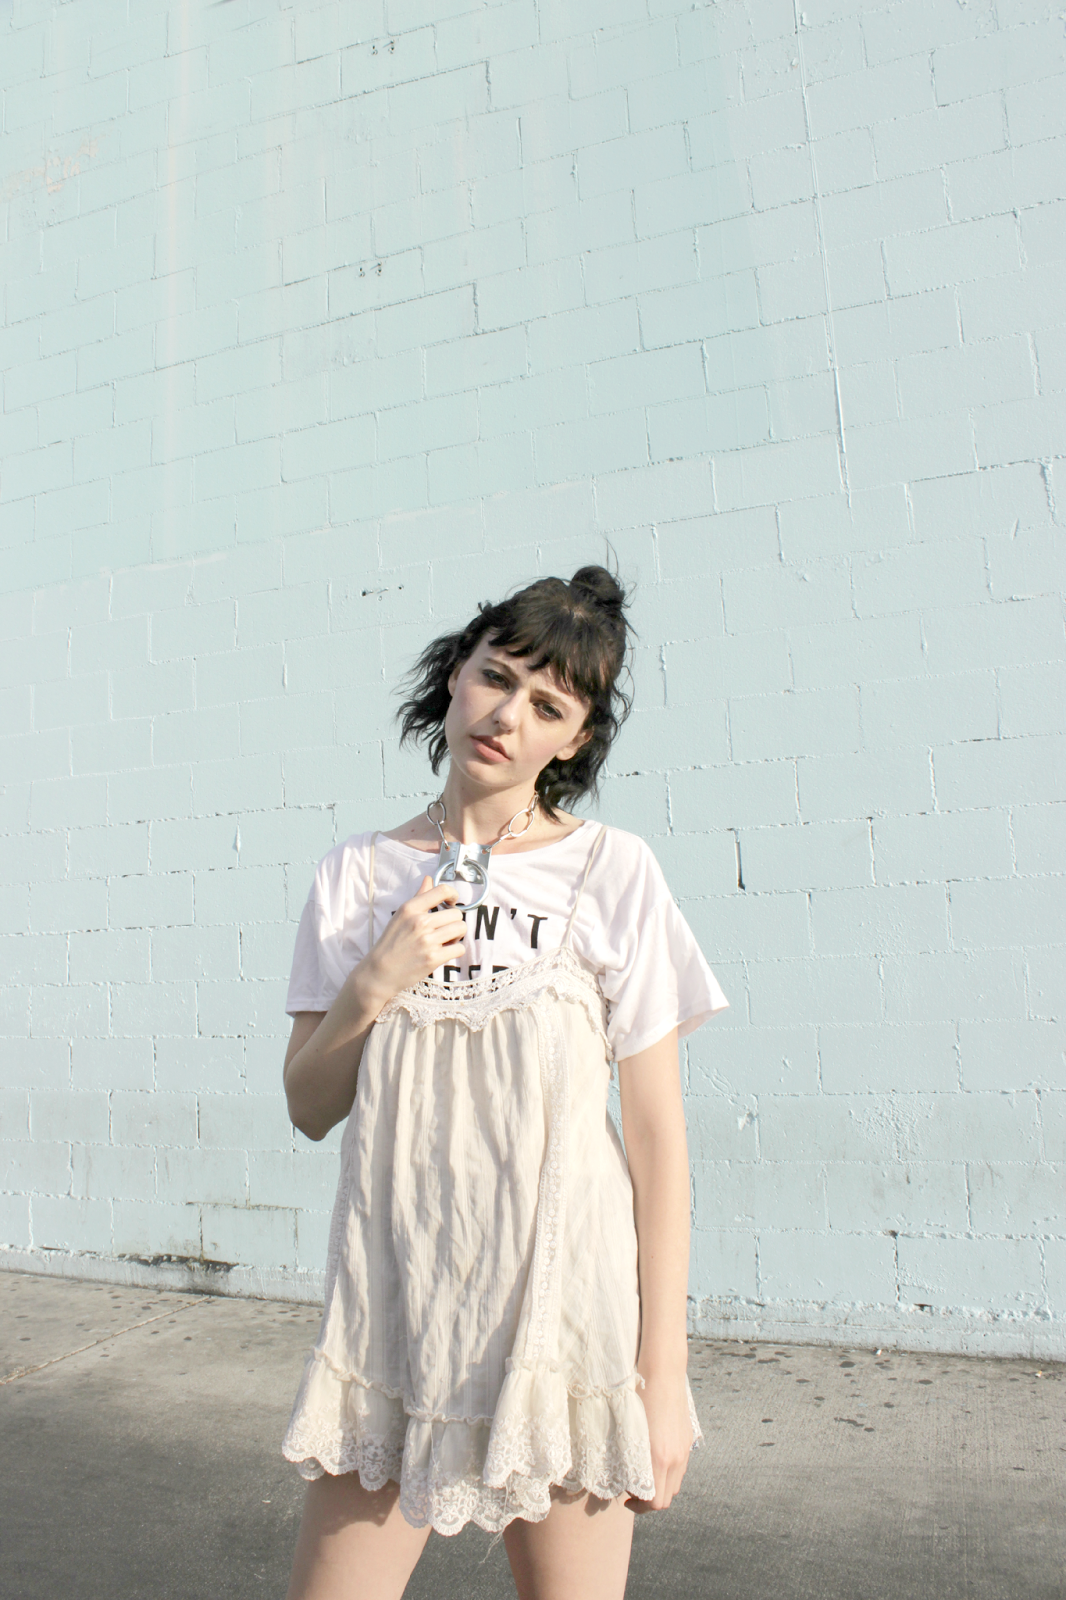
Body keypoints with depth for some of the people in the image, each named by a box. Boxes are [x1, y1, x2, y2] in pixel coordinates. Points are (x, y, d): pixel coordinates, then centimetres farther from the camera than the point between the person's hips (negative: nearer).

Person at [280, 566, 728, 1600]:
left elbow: (657, 1136, -5)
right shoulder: (357, 876, 2)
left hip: (562, 1304, -2)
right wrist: (369, 990, -12)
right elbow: (311, 1108, 6)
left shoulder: (612, 872, -6)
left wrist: (663, 1371, -5)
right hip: (391, 1306, 3)